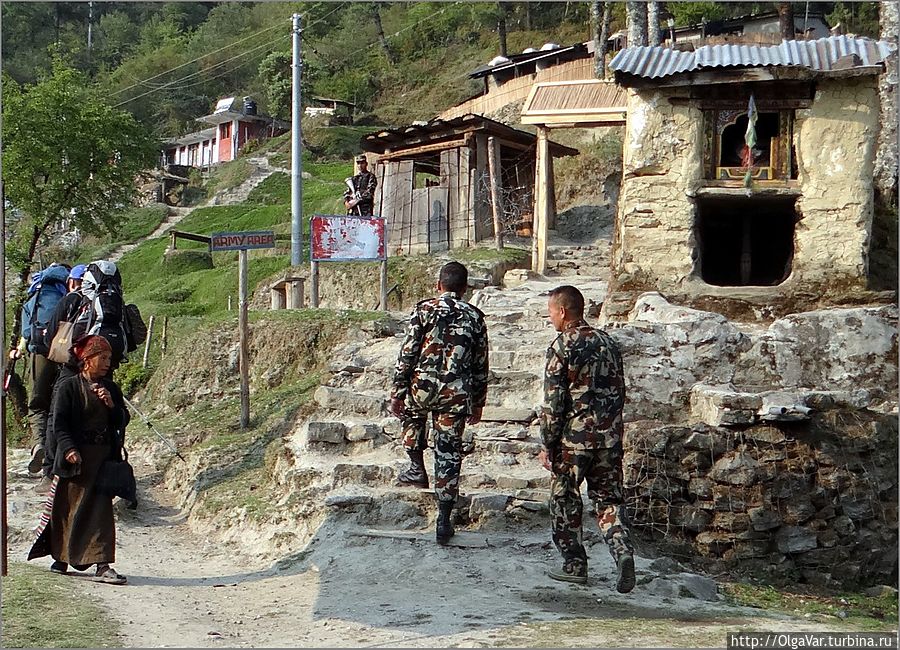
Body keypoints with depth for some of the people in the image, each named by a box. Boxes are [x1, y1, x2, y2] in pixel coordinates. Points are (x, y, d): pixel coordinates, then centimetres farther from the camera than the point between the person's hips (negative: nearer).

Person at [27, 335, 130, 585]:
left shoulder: (110, 388, 12)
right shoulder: (68, 387, -2)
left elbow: (123, 421, 10)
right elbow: (59, 423, -7)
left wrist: (111, 405, -7)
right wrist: (69, 449, -19)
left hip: (104, 458, 4)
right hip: (75, 458, -3)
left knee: (101, 509, -2)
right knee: (67, 507, 4)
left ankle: (102, 566, -2)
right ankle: (60, 558, 21)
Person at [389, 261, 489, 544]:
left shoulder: (424, 309, 0)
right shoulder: (475, 317, 9)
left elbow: (407, 354, -4)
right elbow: (481, 366, 11)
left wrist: (397, 392, 2)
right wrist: (478, 402, 20)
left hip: (422, 386, -1)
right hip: (456, 394, 1)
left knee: (411, 415, 35)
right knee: (449, 455, 5)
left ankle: (417, 470, 32)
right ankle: (444, 521, 5)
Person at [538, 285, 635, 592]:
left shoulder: (562, 345, -10)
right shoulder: (608, 342, 10)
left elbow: (553, 400, -11)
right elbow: (619, 391, 15)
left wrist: (547, 444, -5)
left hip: (574, 436, -5)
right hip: (610, 436, 6)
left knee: (565, 499, 10)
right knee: (608, 498, 9)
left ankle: (574, 565, 14)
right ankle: (622, 552, -12)